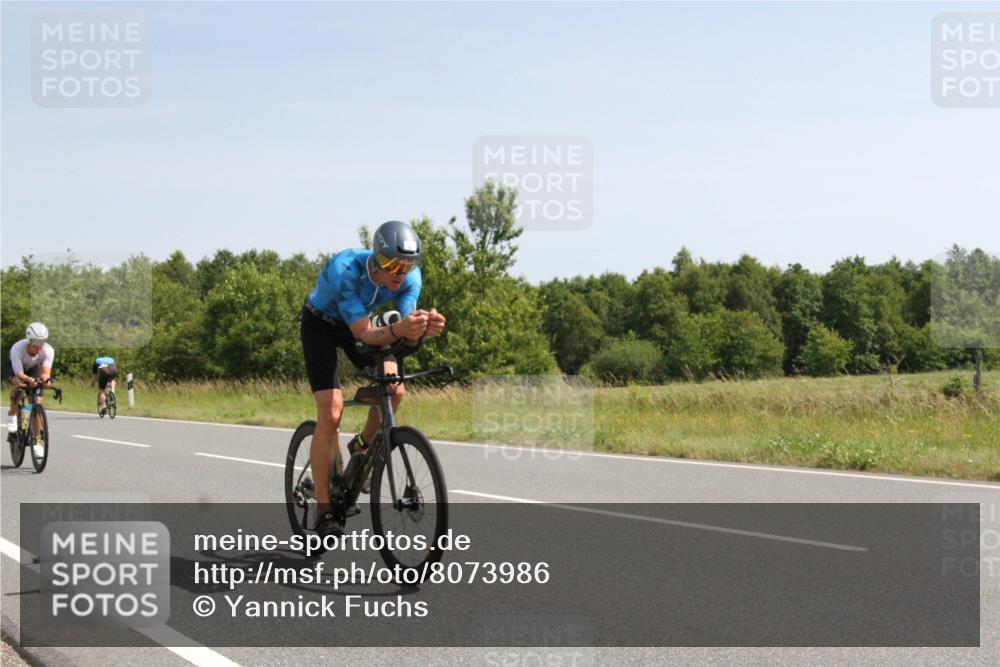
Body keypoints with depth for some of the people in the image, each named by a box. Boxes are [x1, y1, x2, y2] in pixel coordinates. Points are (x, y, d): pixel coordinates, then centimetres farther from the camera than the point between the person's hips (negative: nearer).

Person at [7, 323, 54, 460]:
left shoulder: (48, 351, -34)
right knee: (18, 384, -35)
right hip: (17, 368, -2)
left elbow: (46, 372, -42)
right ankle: (12, 415, -9)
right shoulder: (17, 349, -39)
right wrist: (29, 380, -65)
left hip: (33, 368, 2)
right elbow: (19, 374, -44)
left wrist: (45, 379, -65)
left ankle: (36, 442, 0)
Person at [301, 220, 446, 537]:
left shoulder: (410, 276, -23)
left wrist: (422, 329, -49)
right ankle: (324, 513, -12)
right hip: (321, 323, -5)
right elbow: (363, 333, -41)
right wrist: (398, 329, -61)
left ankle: (361, 446, 14)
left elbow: (407, 338, -26)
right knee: (331, 413, -17)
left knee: (394, 390, -17)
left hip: (358, 321, 5)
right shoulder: (345, 269, -38)